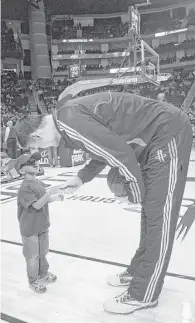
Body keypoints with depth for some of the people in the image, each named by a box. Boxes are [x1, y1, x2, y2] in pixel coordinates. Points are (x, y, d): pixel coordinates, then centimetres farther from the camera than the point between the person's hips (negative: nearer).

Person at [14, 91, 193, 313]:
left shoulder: (67, 119, -20)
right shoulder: (71, 114, 10)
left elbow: (120, 153, -24)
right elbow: (105, 149, 23)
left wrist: (136, 193, -10)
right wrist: (81, 178, 22)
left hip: (169, 133, -10)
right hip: (157, 138, 10)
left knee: (159, 217, -3)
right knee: (151, 211, 15)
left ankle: (143, 295, 11)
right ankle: (138, 272, 31)